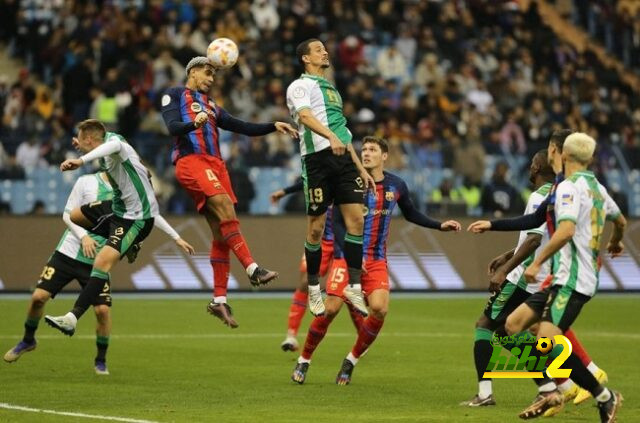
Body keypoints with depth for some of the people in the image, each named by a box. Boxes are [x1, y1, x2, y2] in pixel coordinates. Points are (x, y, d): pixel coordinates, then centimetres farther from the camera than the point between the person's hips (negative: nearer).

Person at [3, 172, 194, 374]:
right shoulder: (86, 182, -4)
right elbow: (67, 214, -3)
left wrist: (177, 238, 12)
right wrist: (83, 236, -18)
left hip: (96, 261, 1)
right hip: (68, 252, -1)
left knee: (103, 310, -13)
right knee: (38, 297, -8)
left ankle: (101, 361, 8)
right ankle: (28, 340, 20)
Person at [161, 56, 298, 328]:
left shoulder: (211, 105, 31)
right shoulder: (175, 96, 12)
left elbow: (243, 128, 26)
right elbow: (173, 127, -6)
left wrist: (273, 127, 12)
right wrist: (194, 123, -27)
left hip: (215, 163, 7)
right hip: (190, 160, -7)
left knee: (221, 233, -2)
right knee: (225, 207, -28)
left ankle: (219, 300, -1)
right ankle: (252, 268, -36)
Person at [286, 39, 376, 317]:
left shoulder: (331, 89, 28)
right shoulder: (301, 86, 3)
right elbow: (305, 116, -17)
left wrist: (360, 168, 24)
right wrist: (330, 136, -35)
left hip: (343, 158, 7)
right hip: (317, 157, -7)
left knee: (356, 219, -6)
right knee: (316, 227, -3)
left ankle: (354, 286, -5)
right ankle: (314, 288, 9)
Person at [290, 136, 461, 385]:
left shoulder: (396, 186, 4)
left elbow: (411, 215, 23)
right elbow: (337, 222, -8)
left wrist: (439, 226, 13)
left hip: (376, 260, 3)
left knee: (380, 309, -18)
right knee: (331, 308, -14)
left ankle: (351, 361, 2)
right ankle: (304, 360, 6)